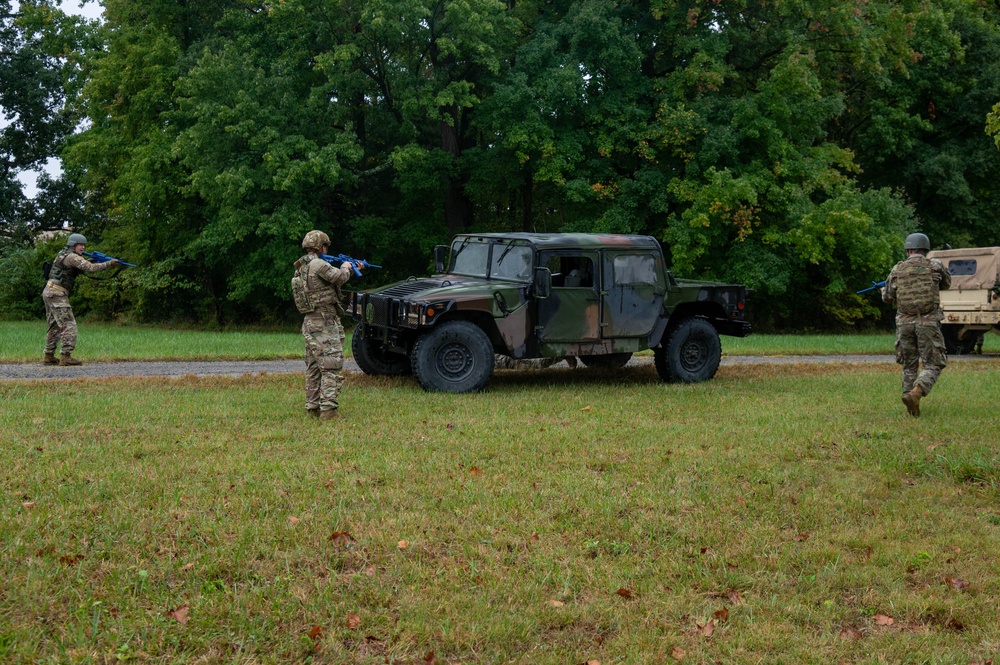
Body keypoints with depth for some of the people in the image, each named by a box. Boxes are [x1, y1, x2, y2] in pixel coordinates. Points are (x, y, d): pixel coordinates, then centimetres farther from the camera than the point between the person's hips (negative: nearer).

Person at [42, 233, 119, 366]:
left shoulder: (63, 254, 20)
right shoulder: (71, 256, -10)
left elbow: (80, 270, 20)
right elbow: (91, 268, -18)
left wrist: (91, 261, 5)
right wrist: (109, 263, -12)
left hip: (48, 293, 10)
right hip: (57, 294, -10)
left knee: (54, 326, 14)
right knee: (68, 325, -11)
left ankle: (49, 357, 16)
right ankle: (66, 357, -16)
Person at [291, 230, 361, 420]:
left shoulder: (301, 268, 15)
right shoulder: (318, 264, -16)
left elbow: (331, 279, 21)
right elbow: (340, 277, -17)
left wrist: (353, 269, 24)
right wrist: (345, 267, 5)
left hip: (310, 324, 10)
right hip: (325, 324, -10)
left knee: (313, 368, 14)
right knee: (331, 367, -9)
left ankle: (313, 408, 19)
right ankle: (328, 410, -13)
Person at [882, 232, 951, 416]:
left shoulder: (897, 270, 4)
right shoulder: (934, 265, 1)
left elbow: (888, 297, 13)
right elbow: (947, 282, 20)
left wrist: (883, 290, 35)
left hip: (904, 323, 2)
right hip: (928, 323, -2)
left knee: (909, 365, 15)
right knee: (933, 364, 2)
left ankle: (909, 396, 9)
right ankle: (916, 392, -21)